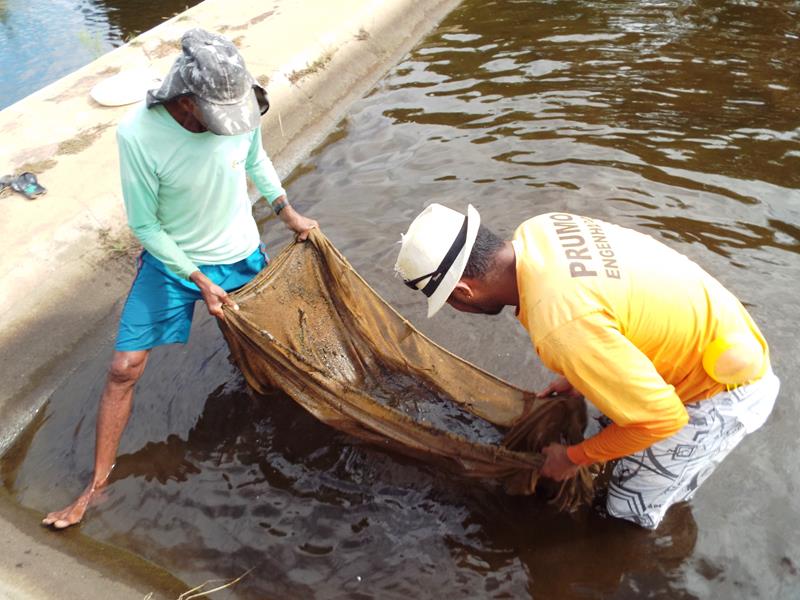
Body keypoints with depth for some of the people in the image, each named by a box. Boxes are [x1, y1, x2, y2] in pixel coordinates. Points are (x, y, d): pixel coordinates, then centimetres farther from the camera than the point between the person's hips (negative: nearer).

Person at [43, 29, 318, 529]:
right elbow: (145, 226, -17)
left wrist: (288, 213, 4)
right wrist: (199, 280, -18)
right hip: (170, 262, -2)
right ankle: (98, 483, 18)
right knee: (124, 368, 0)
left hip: (241, 257, 2)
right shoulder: (138, 135, -28)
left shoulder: (242, 106, -19)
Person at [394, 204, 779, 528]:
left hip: (725, 393, -7)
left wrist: (573, 458, -12)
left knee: (630, 513, 6)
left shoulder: (560, 325, -39)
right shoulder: (535, 231, -13)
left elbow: (659, 417, -29)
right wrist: (580, 378, 11)